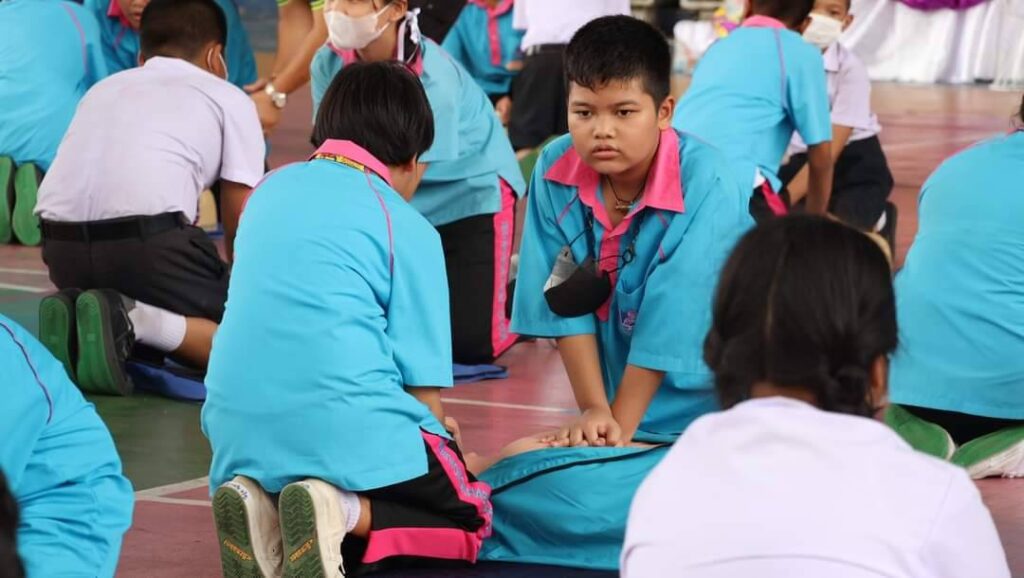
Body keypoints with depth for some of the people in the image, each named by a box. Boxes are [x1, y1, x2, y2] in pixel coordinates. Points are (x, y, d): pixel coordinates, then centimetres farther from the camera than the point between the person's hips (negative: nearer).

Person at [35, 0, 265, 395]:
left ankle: (79, 328, 1)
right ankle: (136, 324, -16)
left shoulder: (104, 89, 31)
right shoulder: (229, 99, 18)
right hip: (148, 240, -5)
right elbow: (242, 226, 18)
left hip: (62, 248, 5)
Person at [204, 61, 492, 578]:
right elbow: (422, 382, -3)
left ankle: (259, 508, -3)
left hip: (240, 431, 5)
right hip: (347, 425, -5)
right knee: (467, 517, 15)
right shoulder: (407, 229, 1)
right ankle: (346, 511, -13)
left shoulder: (270, 191, 18)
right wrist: (438, 453, 16)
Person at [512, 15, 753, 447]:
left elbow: (674, 319, -22)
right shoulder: (555, 170, -12)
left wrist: (620, 425, -18)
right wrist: (594, 411, -15)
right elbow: (566, 302, -9)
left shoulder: (707, 185, -24)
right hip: (617, 396, 4)